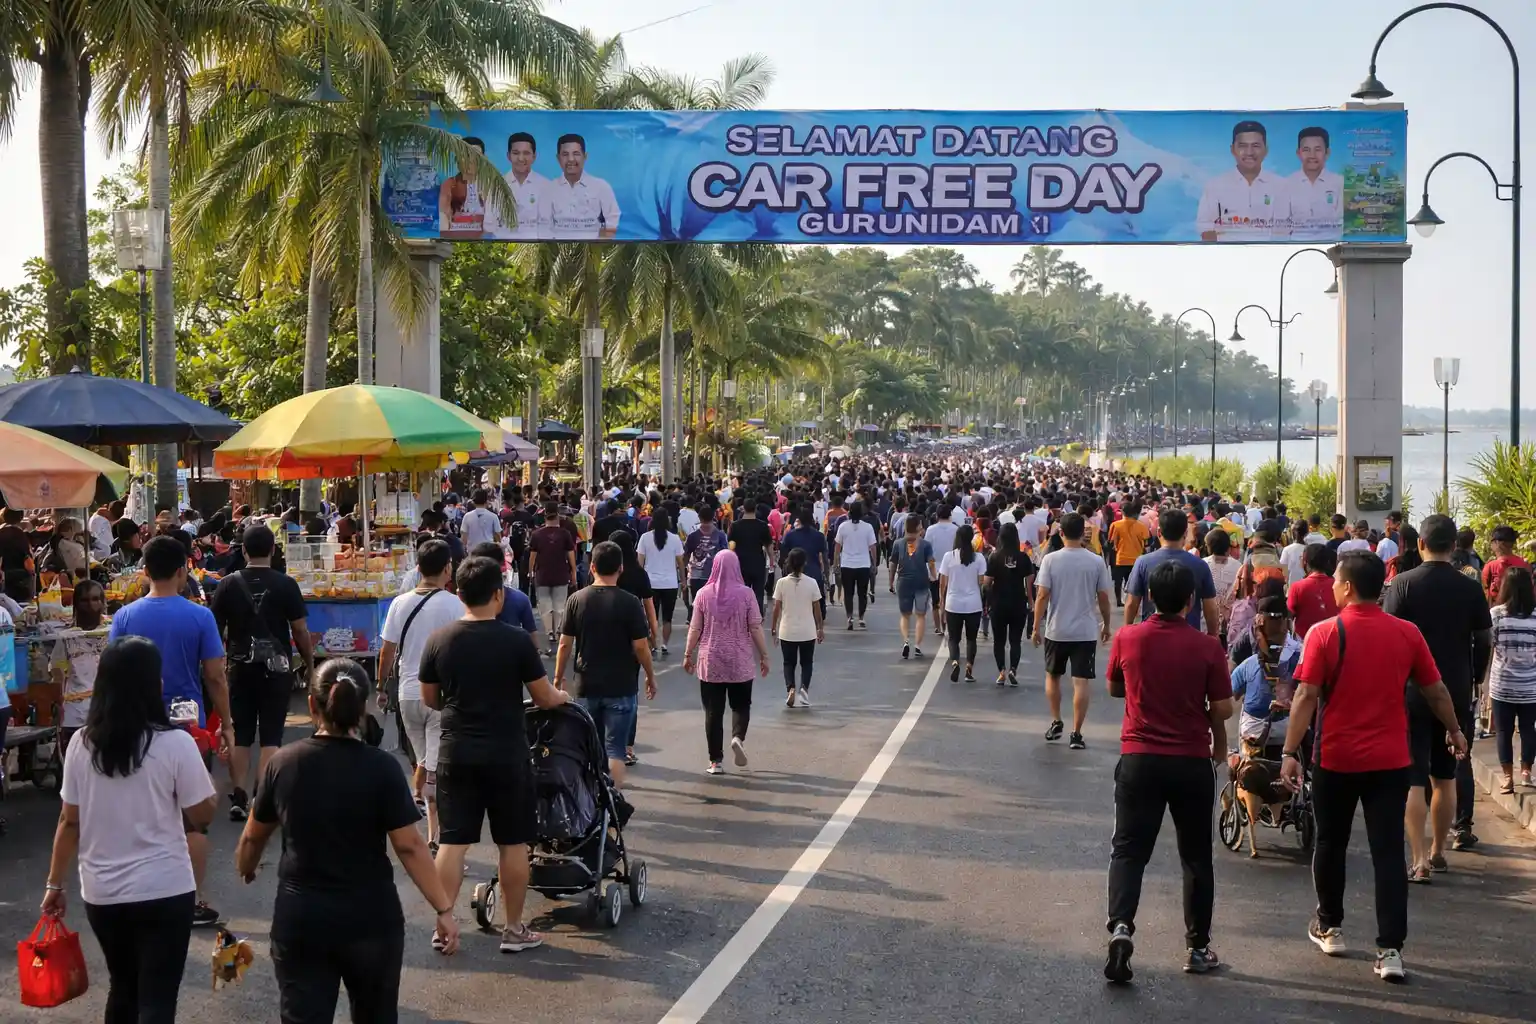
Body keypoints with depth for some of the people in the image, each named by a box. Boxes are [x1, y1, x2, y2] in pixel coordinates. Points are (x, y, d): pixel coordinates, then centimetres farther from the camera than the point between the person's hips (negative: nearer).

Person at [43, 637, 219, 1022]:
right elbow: (202, 815, -5)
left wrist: (54, 883, 13)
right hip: (164, 891, -4)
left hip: (101, 893, 4)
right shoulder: (175, 743, -13)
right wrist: (210, 786, 14)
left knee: (123, 989, 23)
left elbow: (69, 821, 2)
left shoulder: (82, 743, -3)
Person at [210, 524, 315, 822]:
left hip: (240, 668, 2)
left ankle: (238, 799, 9)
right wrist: (309, 663, 8)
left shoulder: (229, 584, -1)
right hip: (275, 667, -2)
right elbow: (300, 630, -6)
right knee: (271, 736, 2)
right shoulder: (285, 584, -7)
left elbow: (214, 628, 4)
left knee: (240, 735, 10)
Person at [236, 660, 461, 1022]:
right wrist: (444, 910, -6)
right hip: (371, 918, -1)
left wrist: (245, 870, 32)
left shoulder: (283, 763, -2)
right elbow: (410, 847, -12)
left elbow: (253, 837, 11)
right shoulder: (381, 768, -10)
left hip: (300, 919, 1)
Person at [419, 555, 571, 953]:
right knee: (512, 843, 8)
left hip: (456, 753, 3)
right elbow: (545, 699, -5)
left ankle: (442, 929, 10)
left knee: (452, 841, 8)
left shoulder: (438, 640, -2)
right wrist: (562, 697, 18)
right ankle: (514, 929, 17)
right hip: (506, 755, -3)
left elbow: (429, 698, 10)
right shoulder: (517, 641, -12)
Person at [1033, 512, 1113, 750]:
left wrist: (1036, 627, 0)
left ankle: (1056, 723, 23)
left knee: (1052, 676, 20)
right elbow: (1103, 597, 1)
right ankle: (1076, 733, -1)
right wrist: (1106, 625, 16)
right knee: (1081, 682, 0)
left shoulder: (1050, 559, -7)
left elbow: (1042, 596, -9)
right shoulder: (1096, 562, -4)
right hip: (1086, 631, 0)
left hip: (1056, 630, 0)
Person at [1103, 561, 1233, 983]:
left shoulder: (1127, 639, -5)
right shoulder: (1207, 647, -10)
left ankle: (1121, 927, -17)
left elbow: (1114, 688, 11)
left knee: (1129, 849, 5)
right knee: (1196, 856, 13)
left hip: (1139, 758, 0)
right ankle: (1198, 948, 20)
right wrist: (1219, 742, 14)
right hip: (1192, 762, 0)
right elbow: (1223, 709, -6)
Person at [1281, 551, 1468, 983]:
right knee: (1388, 853, 2)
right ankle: (1390, 949, -4)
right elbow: (1435, 691, 7)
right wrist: (1455, 730, 24)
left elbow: (1306, 696, -14)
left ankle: (1329, 927, 31)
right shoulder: (1407, 634, -2)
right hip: (1390, 761, 2)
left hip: (1335, 760, -2)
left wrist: (1290, 753, -12)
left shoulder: (1324, 633, -11)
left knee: (1331, 845, 17)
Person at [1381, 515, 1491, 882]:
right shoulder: (1470, 589, -1)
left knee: (1412, 780, -1)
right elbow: (1484, 642, 4)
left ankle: (1419, 861, -10)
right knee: (1445, 778, 16)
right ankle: (1437, 852, 25)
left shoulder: (1404, 584, -10)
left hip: (1412, 693, -3)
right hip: (1456, 694, 3)